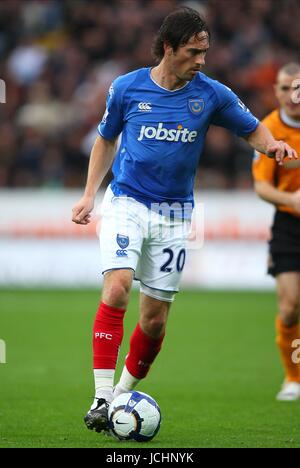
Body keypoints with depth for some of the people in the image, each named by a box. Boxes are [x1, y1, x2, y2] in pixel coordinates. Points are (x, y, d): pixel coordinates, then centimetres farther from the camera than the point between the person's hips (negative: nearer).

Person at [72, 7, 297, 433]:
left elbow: (252, 129, 8)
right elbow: (106, 139, 13)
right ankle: (102, 399, -23)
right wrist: (90, 194, 8)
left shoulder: (211, 94, -3)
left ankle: (125, 392, 25)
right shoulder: (127, 88, -3)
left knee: (155, 318, 3)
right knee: (118, 287, -23)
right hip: (126, 203, -2)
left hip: (174, 214, 2)